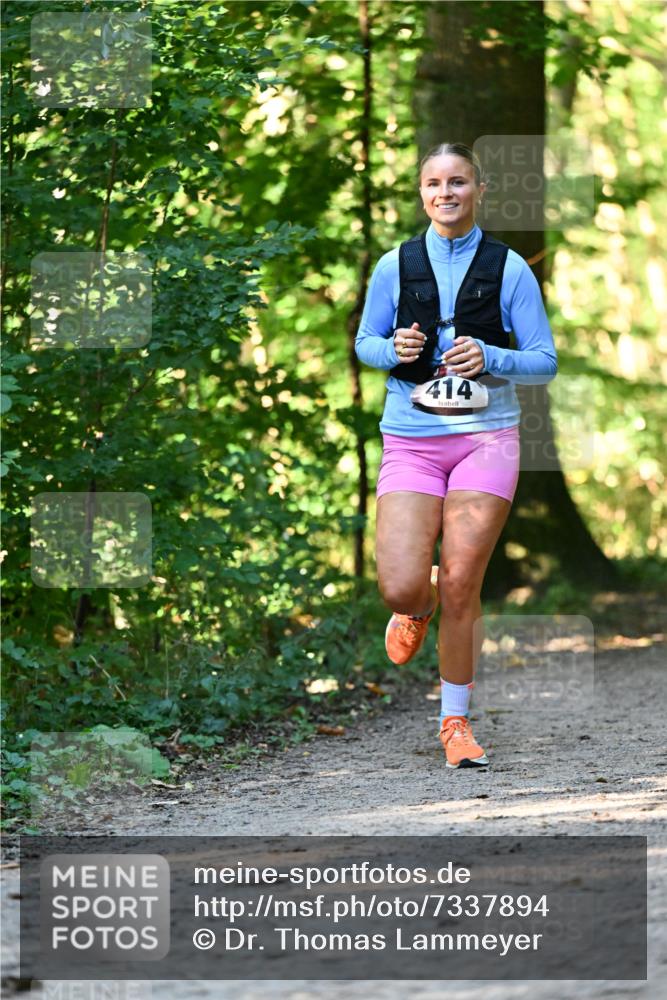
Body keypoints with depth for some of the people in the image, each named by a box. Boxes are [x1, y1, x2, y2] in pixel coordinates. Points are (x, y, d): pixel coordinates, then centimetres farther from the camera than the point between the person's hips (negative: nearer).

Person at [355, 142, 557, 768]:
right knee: (400, 590, -12)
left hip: (485, 437, -1)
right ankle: (421, 606, 28)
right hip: (411, 440, 1)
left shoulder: (509, 269, 1)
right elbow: (364, 343, 15)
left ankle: (456, 722, 13)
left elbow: (545, 363, 2)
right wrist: (395, 349, -8)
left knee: (462, 588, -4)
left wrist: (489, 358, -17)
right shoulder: (395, 266, 4)